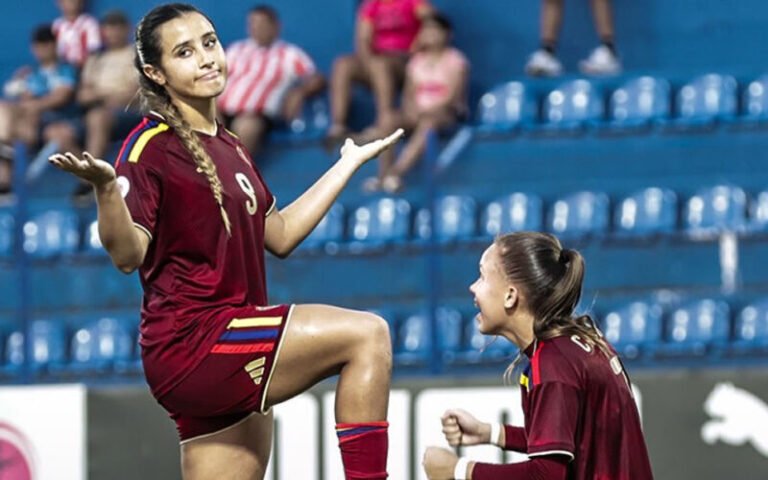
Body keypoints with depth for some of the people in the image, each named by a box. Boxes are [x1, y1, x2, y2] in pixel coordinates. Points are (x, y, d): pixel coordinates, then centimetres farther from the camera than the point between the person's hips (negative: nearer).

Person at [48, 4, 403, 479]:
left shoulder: (229, 148, 17)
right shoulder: (151, 145, -9)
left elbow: (279, 235, 25)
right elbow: (128, 254, -17)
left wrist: (350, 162, 30)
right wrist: (105, 186, -35)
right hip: (191, 341, -9)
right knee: (366, 334, -17)